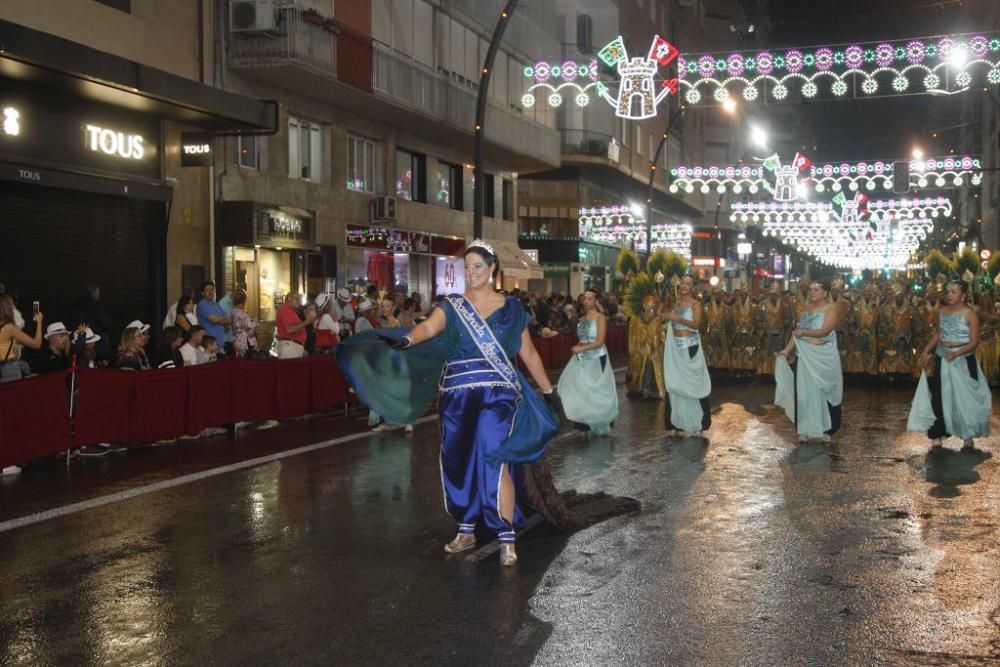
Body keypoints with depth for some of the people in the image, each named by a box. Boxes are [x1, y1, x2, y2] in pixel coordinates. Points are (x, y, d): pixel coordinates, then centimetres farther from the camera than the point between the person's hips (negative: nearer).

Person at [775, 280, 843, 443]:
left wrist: (805, 332, -34)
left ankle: (825, 429, 15)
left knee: (823, 391, 4)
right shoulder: (806, 308, 10)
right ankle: (806, 429, 9)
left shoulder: (831, 308, -6)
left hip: (824, 356, -5)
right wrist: (788, 349, -4)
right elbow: (797, 331, 6)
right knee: (805, 391, 4)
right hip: (805, 355, 5)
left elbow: (824, 331, -20)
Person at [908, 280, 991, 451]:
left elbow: (974, 342, -14)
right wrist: (926, 351, 1)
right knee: (939, 397, 5)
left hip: (963, 360, -5)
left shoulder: (969, 314, -12)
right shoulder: (942, 310, 4)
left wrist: (956, 353, -28)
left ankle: (968, 437, 14)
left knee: (965, 398, 2)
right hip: (941, 358, 5)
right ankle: (938, 435, 12)